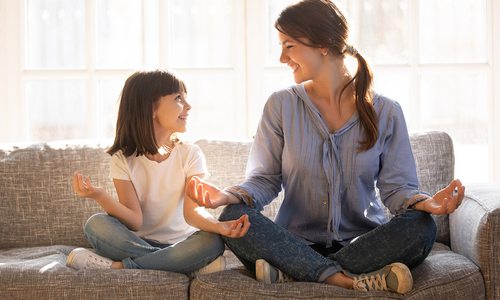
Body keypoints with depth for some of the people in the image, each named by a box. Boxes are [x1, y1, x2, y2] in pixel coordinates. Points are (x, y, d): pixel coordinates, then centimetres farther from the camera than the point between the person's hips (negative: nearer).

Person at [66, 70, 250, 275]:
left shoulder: (190, 154, -1)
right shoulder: (123, 159, -2)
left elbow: (192, 211, -16)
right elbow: (135, 221, -13)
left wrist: (218, 226, -39)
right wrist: (100, 196, -32)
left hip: (180, 245, 0)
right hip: (137, 243, 0)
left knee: (212, 241, -32)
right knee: (96, 224, -26)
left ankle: (117, 267, -26)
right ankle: (193, 267, -28)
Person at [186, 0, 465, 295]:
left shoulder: (385, 112, 1)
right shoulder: (281, 105, 3)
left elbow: (396, 186, -2)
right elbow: (264, 180, 1)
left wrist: (425, 202, -26)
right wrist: (230, 195, -21)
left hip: (363, 242, 0)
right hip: (297, 242, 0)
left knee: (421, 227, -29)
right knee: (233, 217, -27)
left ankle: (291, 273, -28)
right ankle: (349, 279, -34)